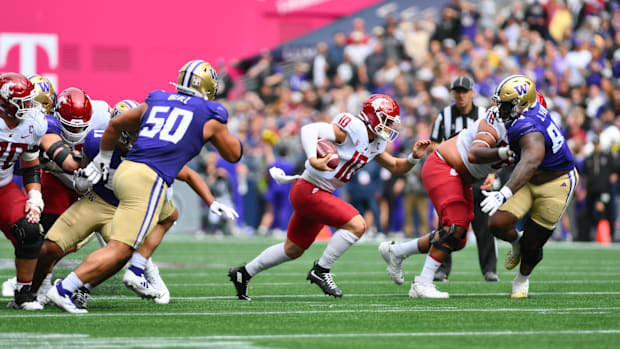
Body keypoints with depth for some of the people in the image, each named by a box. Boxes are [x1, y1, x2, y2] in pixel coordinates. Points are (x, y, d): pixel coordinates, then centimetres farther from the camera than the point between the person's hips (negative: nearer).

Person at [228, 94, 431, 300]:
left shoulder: (375, 144, 8)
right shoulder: (352, 128, -20)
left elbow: (396, 167, 19)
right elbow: (309, 129, -28)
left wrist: (413, 157, -1)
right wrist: (313, 160, -43)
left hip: (318, 194, 10)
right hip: (309, 191, -10)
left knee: (293, 250, 19)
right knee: (356, 226, -19)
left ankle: (243, 274, 32)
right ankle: (321, 271, -9)